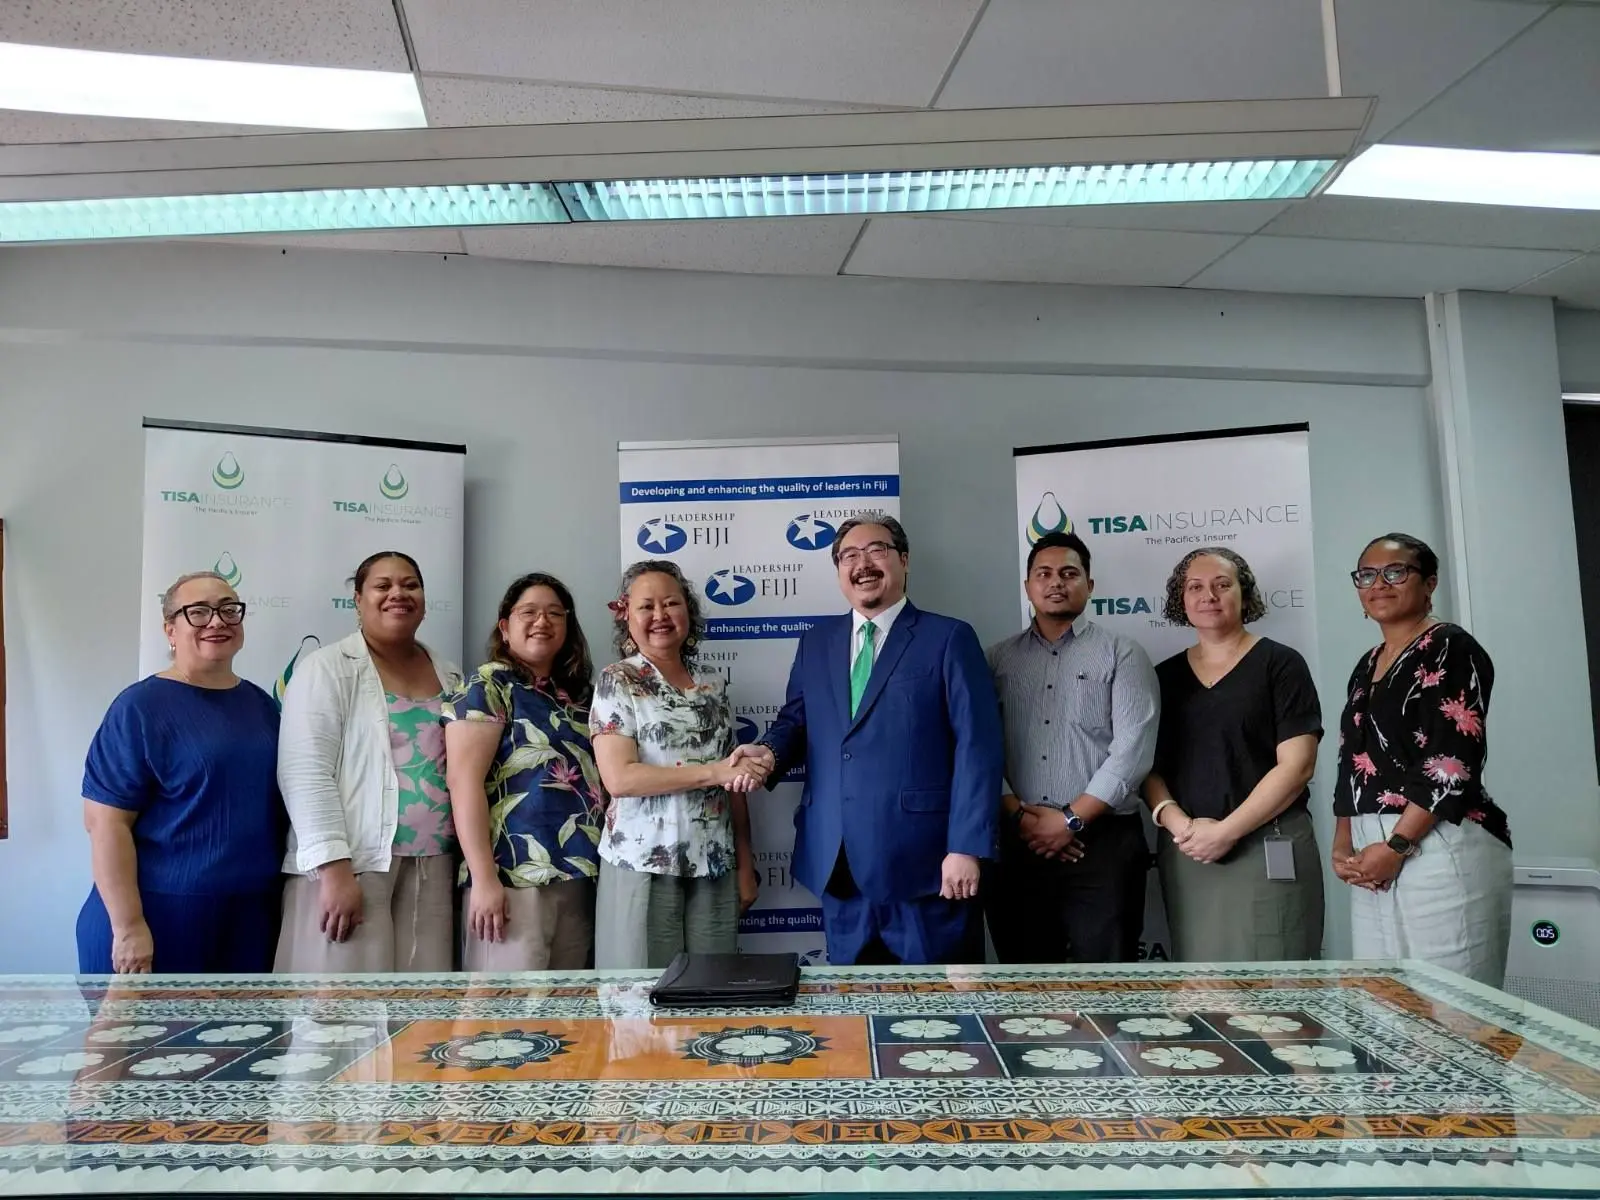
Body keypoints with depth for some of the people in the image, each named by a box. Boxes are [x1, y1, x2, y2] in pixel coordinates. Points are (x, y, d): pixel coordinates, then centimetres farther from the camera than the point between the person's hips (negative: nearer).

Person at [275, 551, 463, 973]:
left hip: (432, 869, 5)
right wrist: (334, 868, -18)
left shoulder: (450, 678, 14)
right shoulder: (328, 668, -2)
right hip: (353, 864, -5)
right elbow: (304, 773, -10)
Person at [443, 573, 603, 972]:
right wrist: (484, 878, -19)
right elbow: (464, 780, -12)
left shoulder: (579, 694, 16)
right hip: (514, 877, -7)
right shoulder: (488, 685, -3)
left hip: (580, 878, 7)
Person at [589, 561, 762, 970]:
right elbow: (619, 778, -15)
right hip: (643, 864, -4)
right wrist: (712, 772, -17)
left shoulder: (713, 683, 10)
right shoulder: (617, 682, -3)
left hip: (714, 866, 4)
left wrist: (745, 863, 8)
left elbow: (734, 780, 12)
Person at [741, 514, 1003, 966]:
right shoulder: (816, 641, 13)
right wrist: (770, 751, -6)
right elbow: (796, 721, 18)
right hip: (838, 865, 4)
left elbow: (977, 747, -8)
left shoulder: (949, 638, -2)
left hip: (922, 861, -4)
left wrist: (966, 847, -14)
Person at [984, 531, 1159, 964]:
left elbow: (1132, 751, -7)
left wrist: (1071, 819, -11)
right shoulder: (998, 659, 10)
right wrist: (1018, 815, -9)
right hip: (1018, 845, 3)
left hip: (1102, 843, -2)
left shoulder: (1122, 654, 3)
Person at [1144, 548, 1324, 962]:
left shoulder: (1279, 664, 1)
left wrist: (1226, 830, -13)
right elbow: (1149, 766, 9)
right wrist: (1178, 822, -9)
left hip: (1266, 849, -3)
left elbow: (1296, 765, -7)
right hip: (1184, 852, 4)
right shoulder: (1166, 676, 13)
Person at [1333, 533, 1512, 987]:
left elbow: (1453, 763, -14)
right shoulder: (1367, 665, 19)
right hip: (1372, 855, 7)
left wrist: (1396, 847, -16)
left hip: (1439, 847, -7)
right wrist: (1343, 845, 6)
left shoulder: (1450, 649, -4)